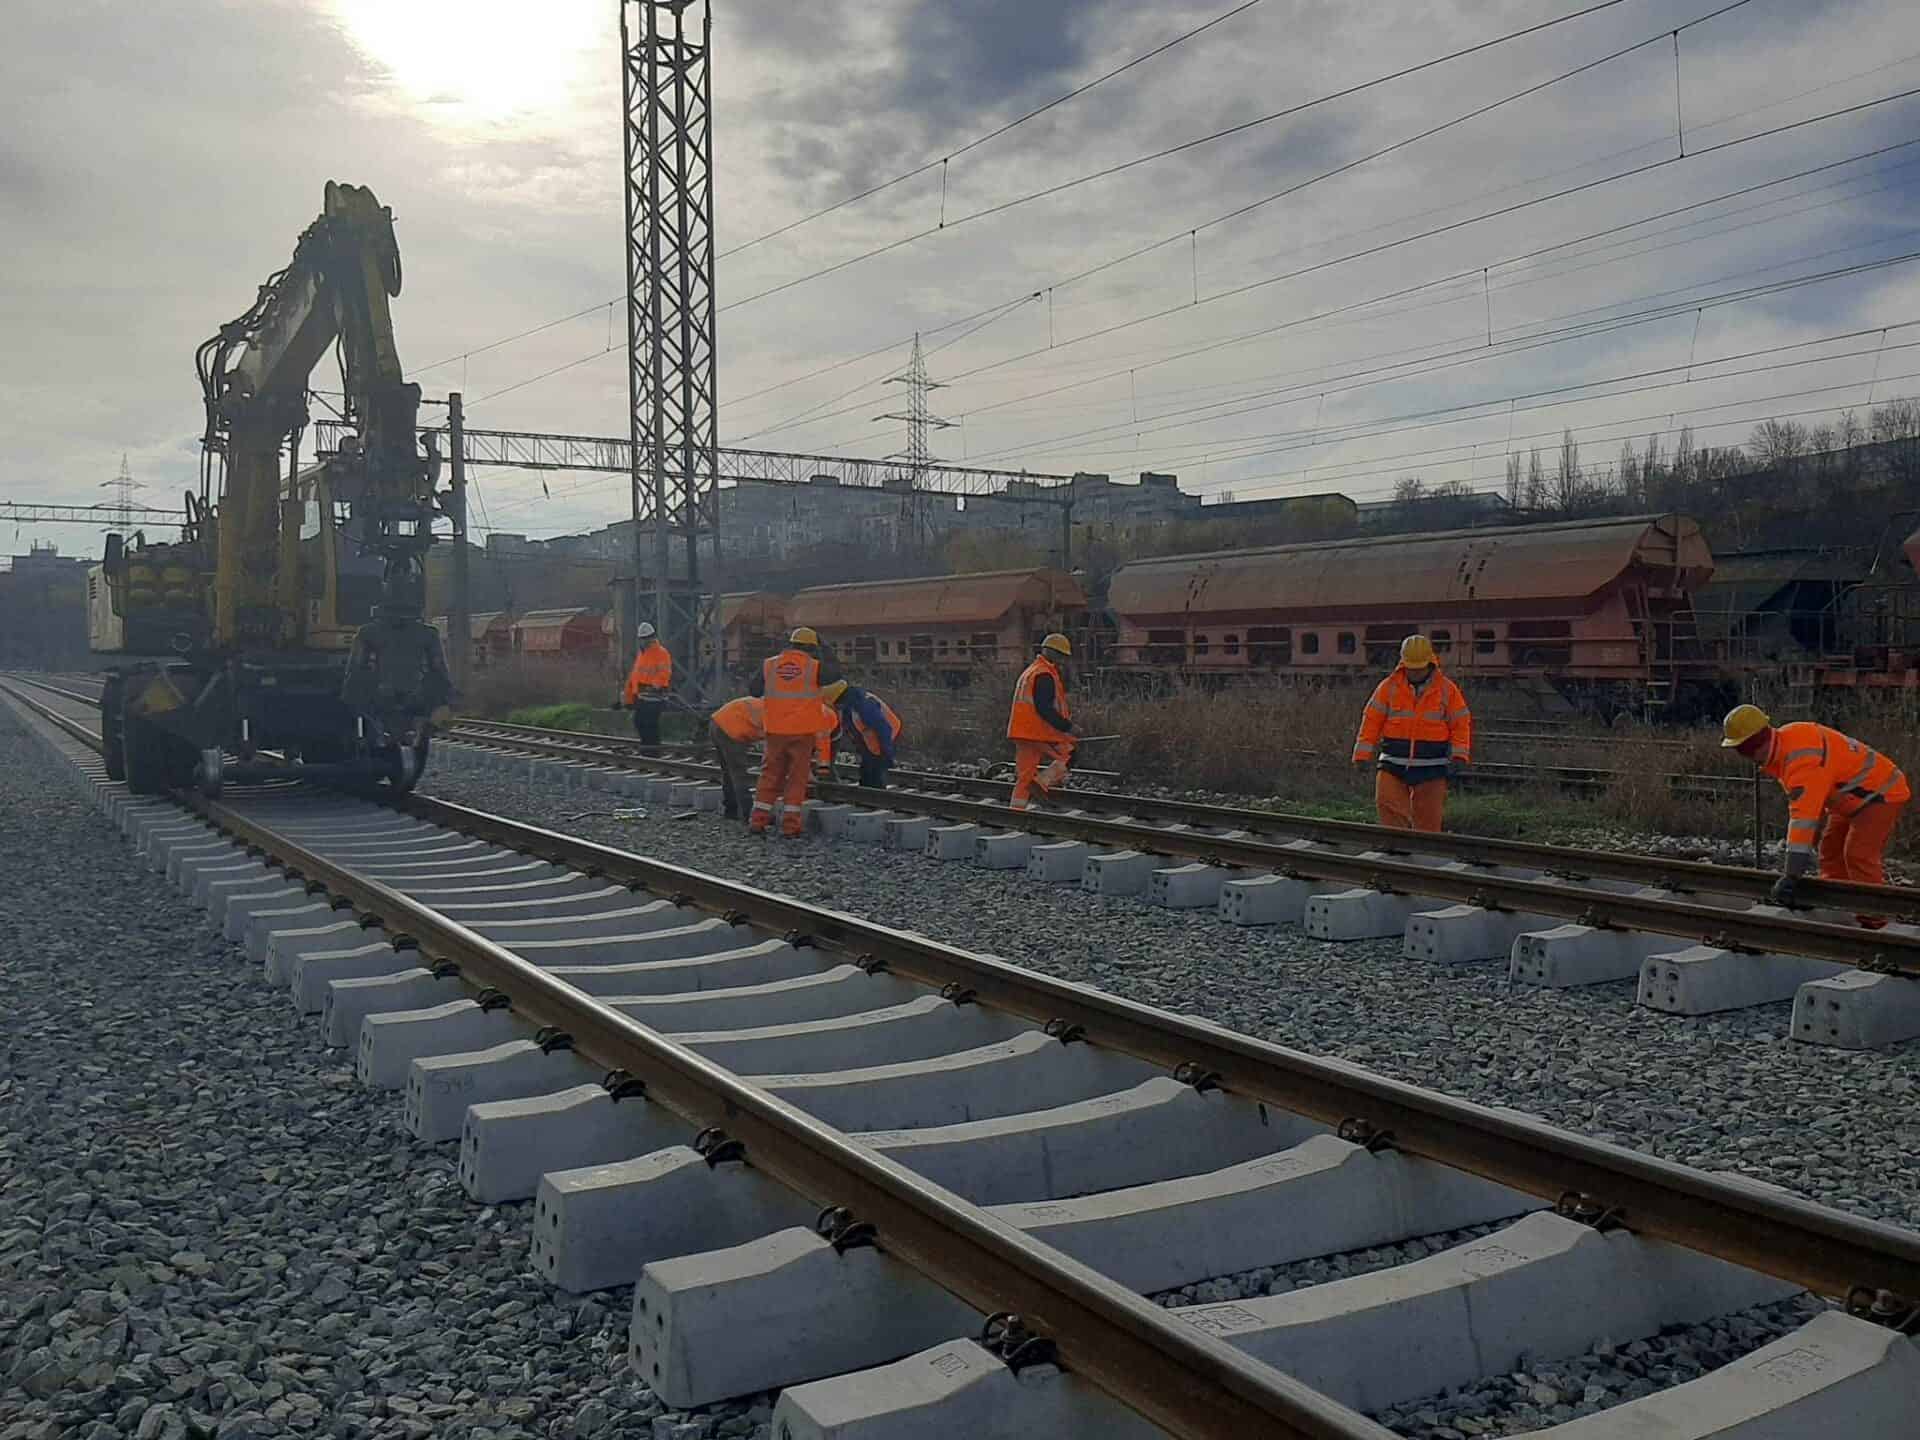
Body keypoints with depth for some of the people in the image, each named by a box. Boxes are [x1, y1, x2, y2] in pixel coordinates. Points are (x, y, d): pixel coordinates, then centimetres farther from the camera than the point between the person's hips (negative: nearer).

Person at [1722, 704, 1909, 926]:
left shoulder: (1801, 756, -36)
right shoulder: (1781, 747, -3)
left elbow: (1804, 813, -41)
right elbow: (1801, 805, 5)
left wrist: (1792, 874, -42)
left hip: (1881, 793, -11)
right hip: (1852, 798, 11)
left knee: (1860, 856, -17)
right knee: (1831, 851, 12)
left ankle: (1873, 923, -11)